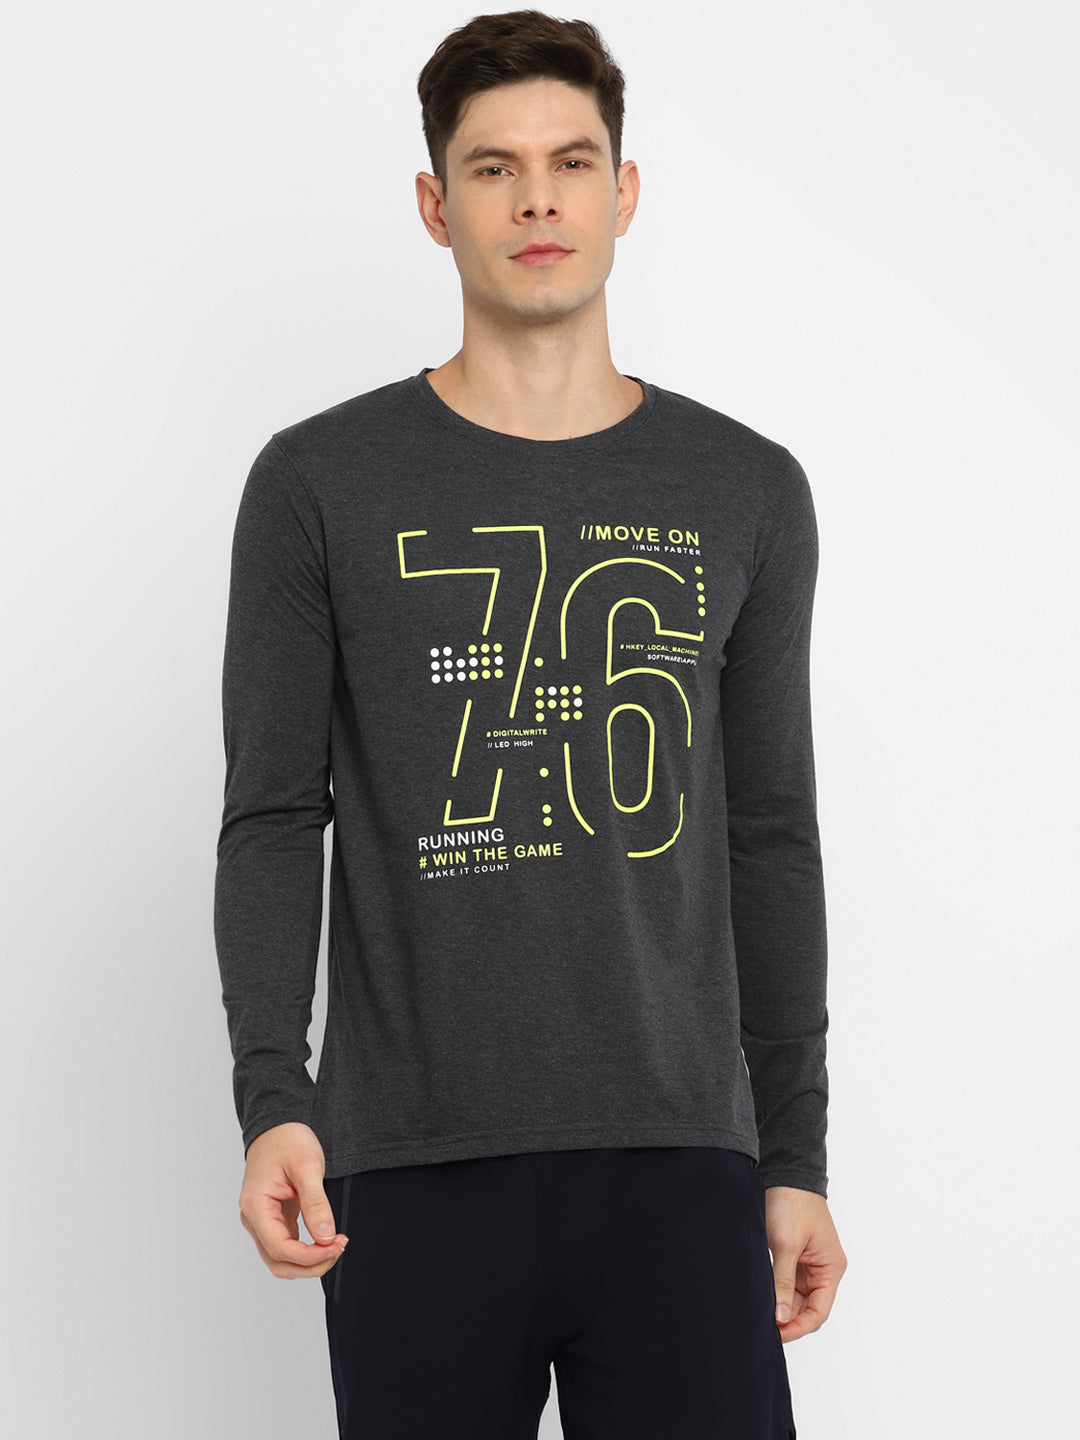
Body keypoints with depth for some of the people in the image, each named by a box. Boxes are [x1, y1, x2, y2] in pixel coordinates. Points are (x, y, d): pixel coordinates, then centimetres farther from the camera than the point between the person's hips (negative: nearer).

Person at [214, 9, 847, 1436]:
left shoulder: (745, 492, 9)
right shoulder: (322, 484, 3)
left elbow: (769, 835, 12)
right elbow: (274, 819, 1)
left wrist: (797, 1155, 10)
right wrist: (272, 1100, -13)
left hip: (676, 1162, 2)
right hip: (416, 1167, -1)